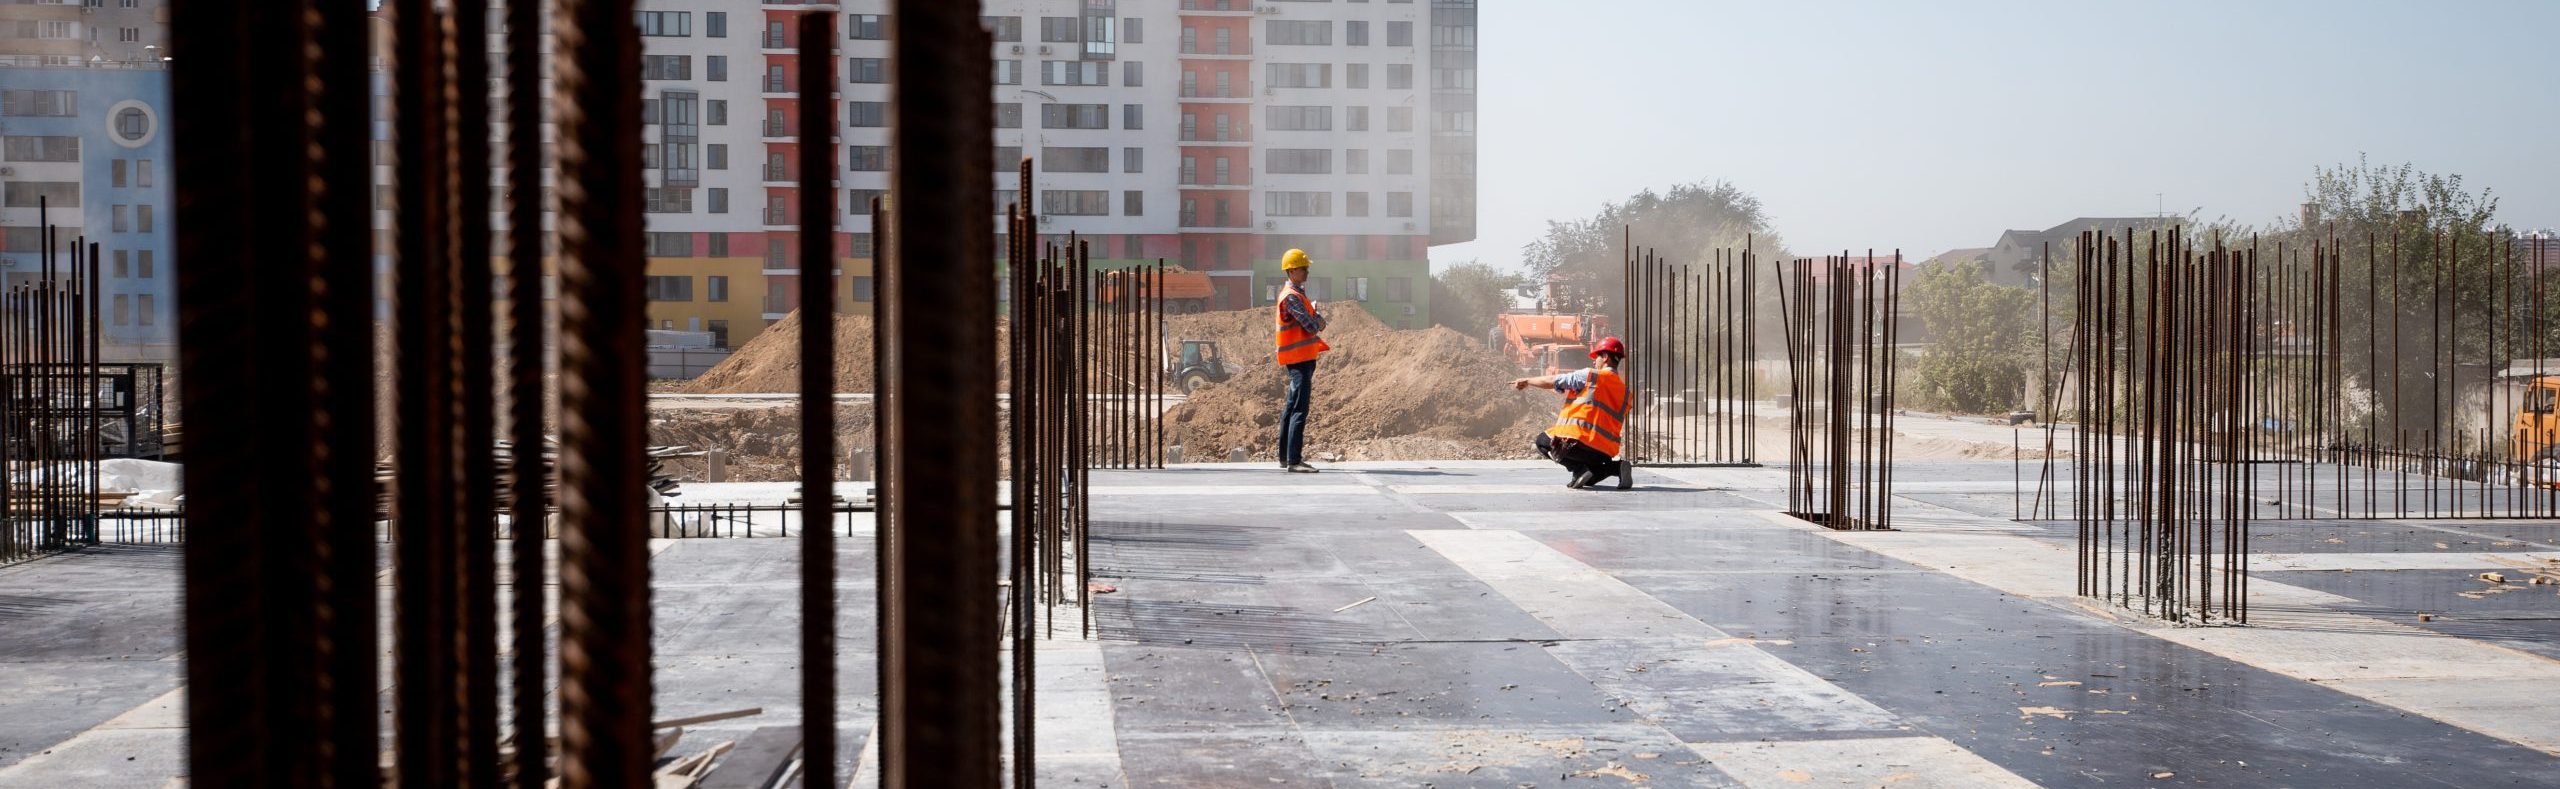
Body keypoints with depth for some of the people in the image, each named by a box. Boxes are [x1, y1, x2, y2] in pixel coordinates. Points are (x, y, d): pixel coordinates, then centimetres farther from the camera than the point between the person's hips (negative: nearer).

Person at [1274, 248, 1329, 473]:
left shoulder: (1298, 293, 18)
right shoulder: (1291, 297, -15)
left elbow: (1314, 325, 18)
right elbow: (1312, 326, -20)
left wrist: (1316, 320, -3)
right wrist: (1318, 318, 1)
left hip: (1304, 358, 11)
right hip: (1299, 358, -11)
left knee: (1291, 407, 15)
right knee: (1299, 409, -14)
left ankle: (1285, 457, 22)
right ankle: (1294, 460, -18)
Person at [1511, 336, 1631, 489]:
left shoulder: (1591, 375, -1)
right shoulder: (1623, 390, 17)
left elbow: (1552, 381, 2)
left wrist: (1527, 381, 18)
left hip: (1580, 440, -7)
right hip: (1606, 451, 7)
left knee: (1543, 441, 18)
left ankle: (1580, 469, -5)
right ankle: (1617, 467, 0)